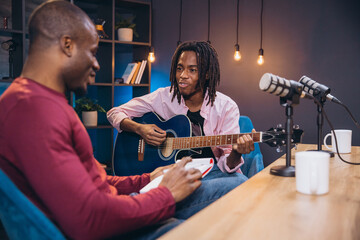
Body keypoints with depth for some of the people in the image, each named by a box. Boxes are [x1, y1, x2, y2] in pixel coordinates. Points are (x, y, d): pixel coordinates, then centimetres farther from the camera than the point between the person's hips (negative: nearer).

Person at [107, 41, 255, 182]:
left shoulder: (226, 107, -6)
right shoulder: (163, 97, -3)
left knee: (241, 183, -31)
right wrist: (139, 128, -16)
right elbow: (114, 113, 3)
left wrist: (236, 153, -32)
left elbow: (226, 165, -8)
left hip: (210, 170, 1)